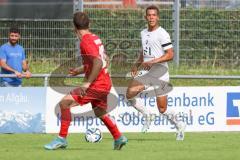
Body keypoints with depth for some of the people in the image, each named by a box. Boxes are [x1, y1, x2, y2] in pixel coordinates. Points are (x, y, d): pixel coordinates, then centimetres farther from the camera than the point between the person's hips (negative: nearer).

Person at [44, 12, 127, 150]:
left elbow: (98, 63, -27)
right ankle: (119, 138, 39)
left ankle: (62, 139, -12)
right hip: (105, 83, 10)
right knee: (101, 113, 29)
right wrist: (81, 70, 26)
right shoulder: (95, 38, 11)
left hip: (97, 85, -10)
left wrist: (88, 83, -27)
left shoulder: (86, 42, -17)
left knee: (65, 103, -13)